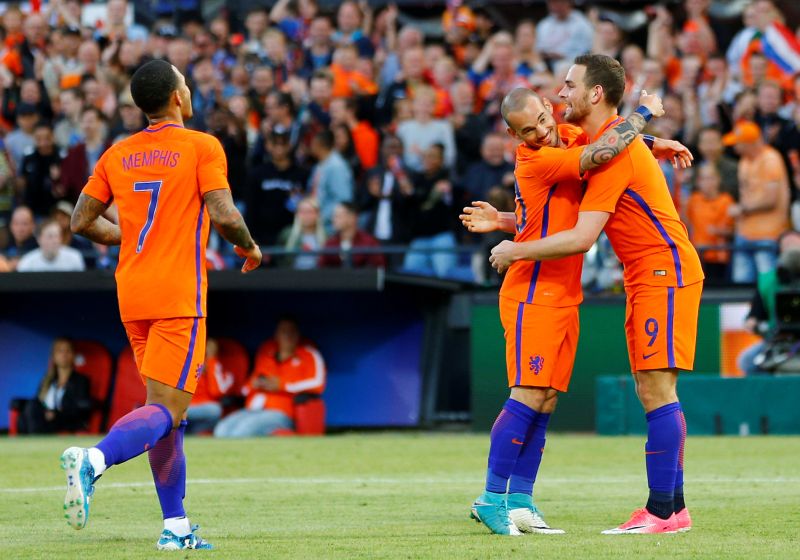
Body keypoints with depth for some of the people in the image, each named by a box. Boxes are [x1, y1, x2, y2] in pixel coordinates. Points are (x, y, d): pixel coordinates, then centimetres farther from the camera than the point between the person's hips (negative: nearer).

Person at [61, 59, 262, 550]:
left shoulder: (117, 155, 10)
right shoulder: (203, 147, -6)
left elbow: (83, 221, 11)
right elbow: (224, 216, -15)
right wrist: (250, 248, 5)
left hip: (133, 294, 6)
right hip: (179, 295, -6)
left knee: (165, 407, 13)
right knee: (167, 411, -10)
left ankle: (177, 526, 13)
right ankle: (93, 459, -36)